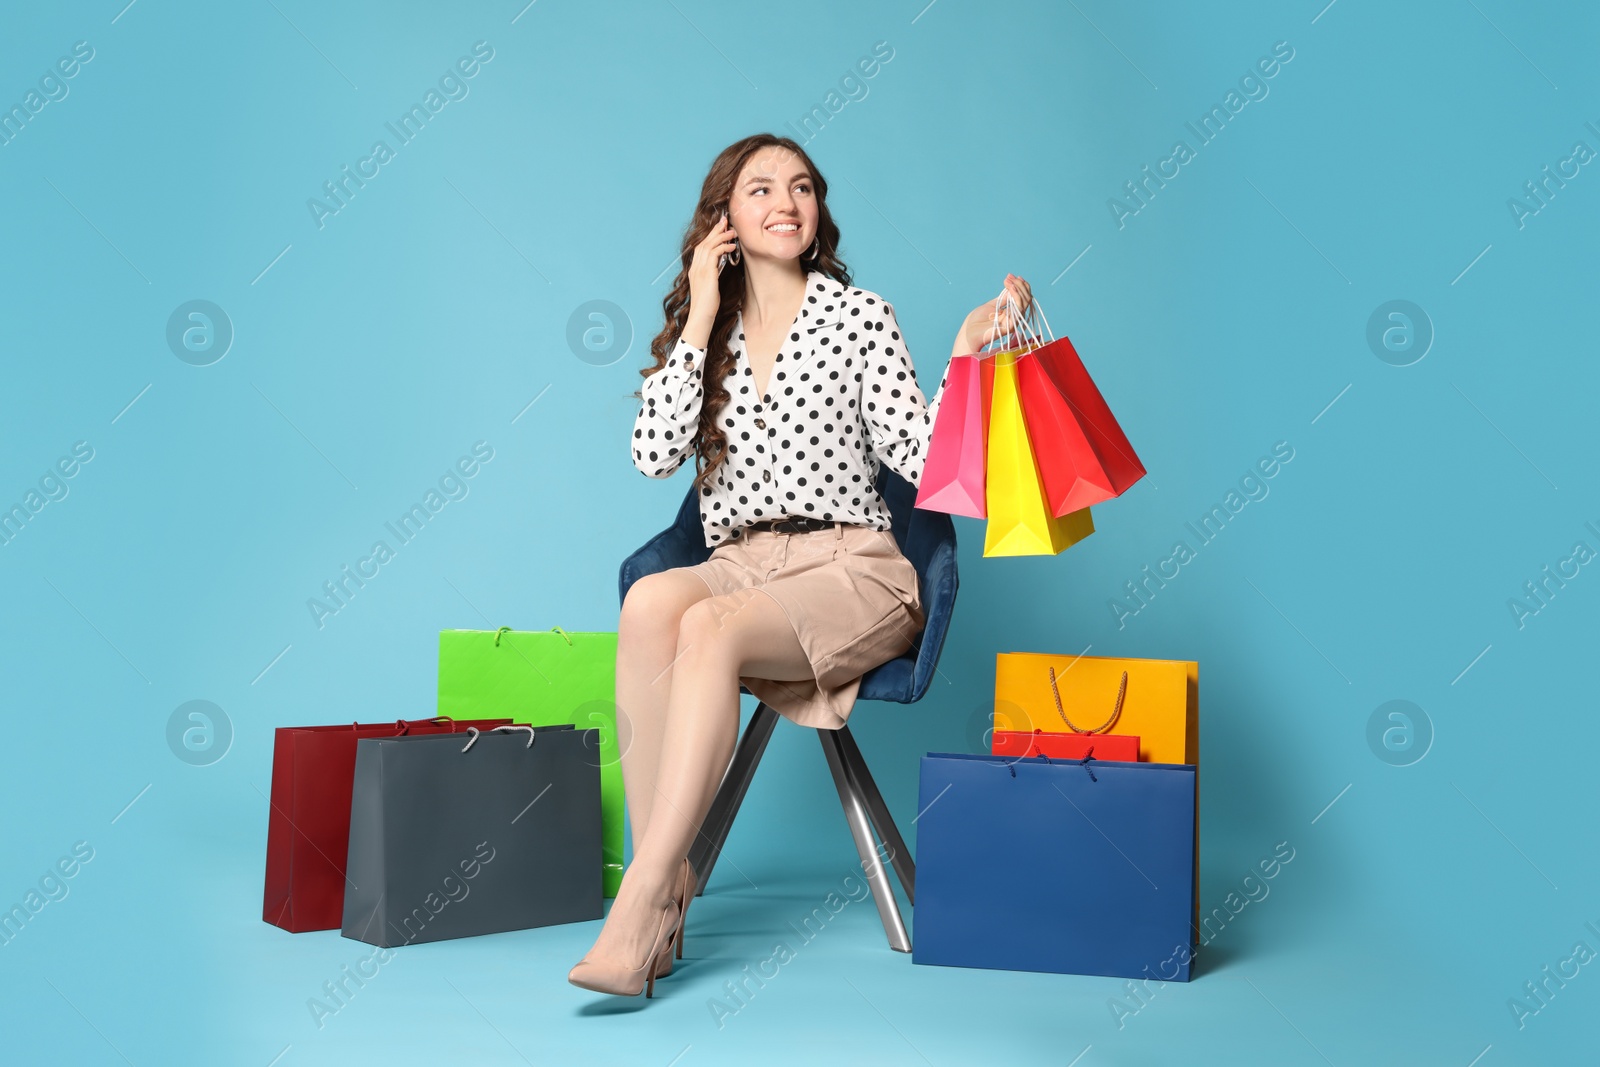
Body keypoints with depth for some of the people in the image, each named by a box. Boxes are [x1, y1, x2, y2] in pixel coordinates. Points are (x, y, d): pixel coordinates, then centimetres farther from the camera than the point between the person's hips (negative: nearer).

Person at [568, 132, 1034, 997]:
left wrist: (966, 354, -16)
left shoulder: (859, 316, 6)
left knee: (710, 626, -33)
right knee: (649, 602, -32)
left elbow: (916, 455, -3)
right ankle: (666, 875, -30)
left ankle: (638, 908, -34)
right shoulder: (699, 330, 15)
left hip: (852, 574, -3)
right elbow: (654, 454, -3)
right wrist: (700, 320, -2)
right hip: (737, 568, 3)